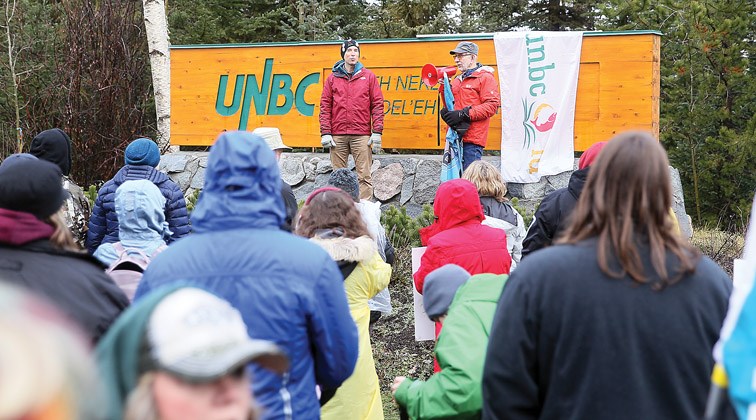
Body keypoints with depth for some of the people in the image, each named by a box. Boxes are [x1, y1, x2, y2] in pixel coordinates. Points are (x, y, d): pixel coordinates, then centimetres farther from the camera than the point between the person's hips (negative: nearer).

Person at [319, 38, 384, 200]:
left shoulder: (369, 76, 8)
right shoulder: (332, 78, 10)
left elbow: (377, 104, 4)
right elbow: (325, 106, 8)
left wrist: (377, 132, -4)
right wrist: (325, 133, -1)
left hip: (361, 135, -1)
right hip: (338, 135, 1)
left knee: (364, 176, -4)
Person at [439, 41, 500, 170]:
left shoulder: (485, 77, -1)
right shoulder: (457, 80, 23)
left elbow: (492, 106, -11)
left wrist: (464, 114, -17)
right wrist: (444, 89, 10)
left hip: (472, 140, -7)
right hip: (455, 137, 8)